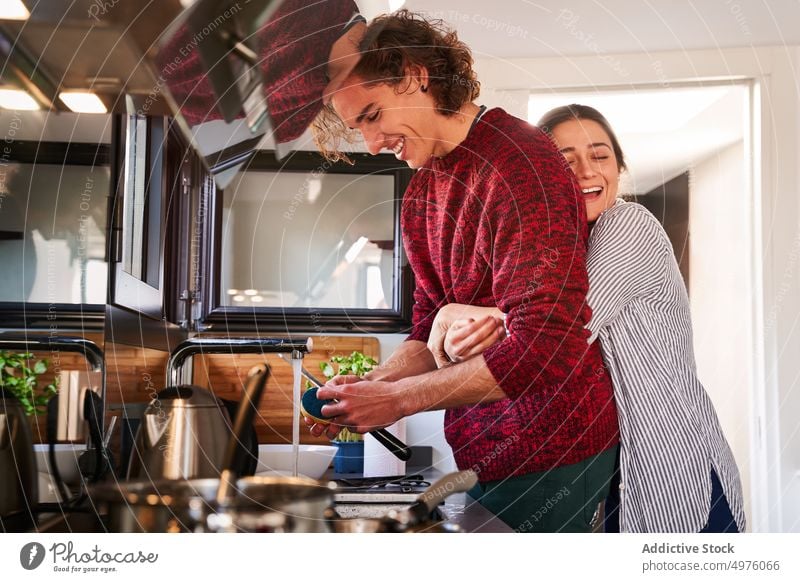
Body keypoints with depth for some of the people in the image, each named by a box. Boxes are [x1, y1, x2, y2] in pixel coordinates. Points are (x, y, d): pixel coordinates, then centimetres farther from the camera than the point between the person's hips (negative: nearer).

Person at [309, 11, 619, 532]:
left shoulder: (519, 160, -19)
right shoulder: (422, 192, 10)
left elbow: (545, 346, -25)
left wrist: (398, 399, -22)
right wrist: (372, 386, -7)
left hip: (546, 450, -8)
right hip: (485, 448, 8)